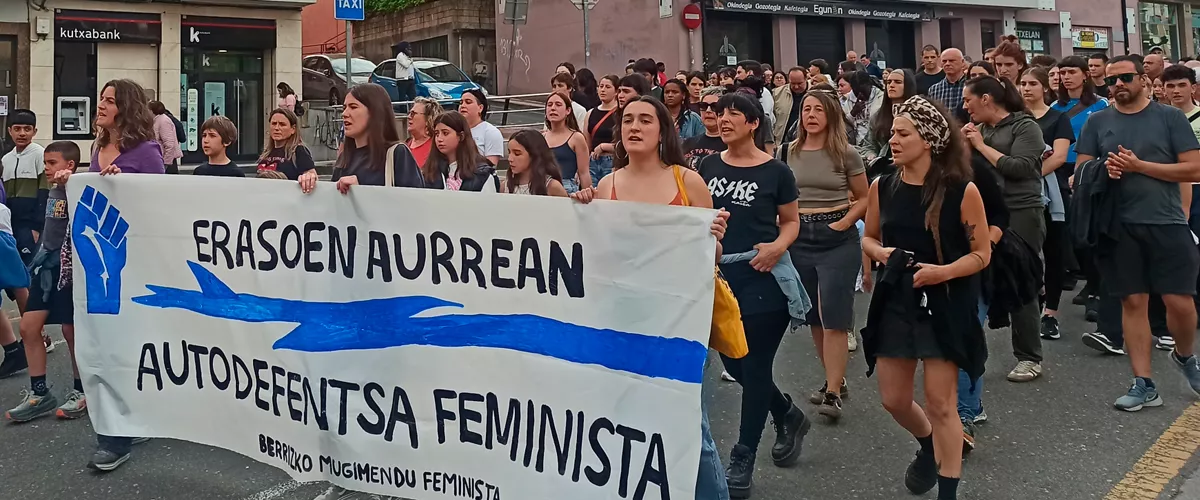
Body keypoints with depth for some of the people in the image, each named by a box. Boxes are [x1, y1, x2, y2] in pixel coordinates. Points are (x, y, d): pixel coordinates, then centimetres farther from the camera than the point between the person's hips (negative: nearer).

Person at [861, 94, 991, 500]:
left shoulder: (961, 191, -13)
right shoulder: (883, 187, -1)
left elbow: (982, 254, -7)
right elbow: (868, 239, 13)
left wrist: (943, 271, -23)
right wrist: (881, 253, -9)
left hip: (945, 305, -4)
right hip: (895, 302, 5)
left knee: (940, 404, 0)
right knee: (894, 400, 13)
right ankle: (928, 446, 46)